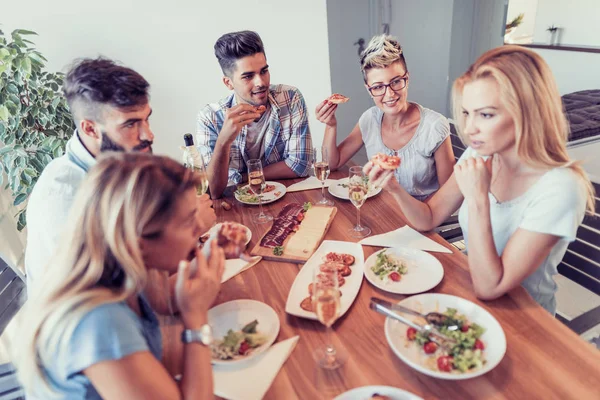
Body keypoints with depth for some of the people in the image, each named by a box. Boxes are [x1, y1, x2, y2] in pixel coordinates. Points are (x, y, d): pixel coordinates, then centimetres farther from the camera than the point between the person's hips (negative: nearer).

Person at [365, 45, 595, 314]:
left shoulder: (560, 188, -26)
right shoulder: (479, 155, -8)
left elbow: (489, 288, -26)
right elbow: (428, 219, -3)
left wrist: (478, 200, -33)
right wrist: (395, 188, -22)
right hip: (468, 288, 5)